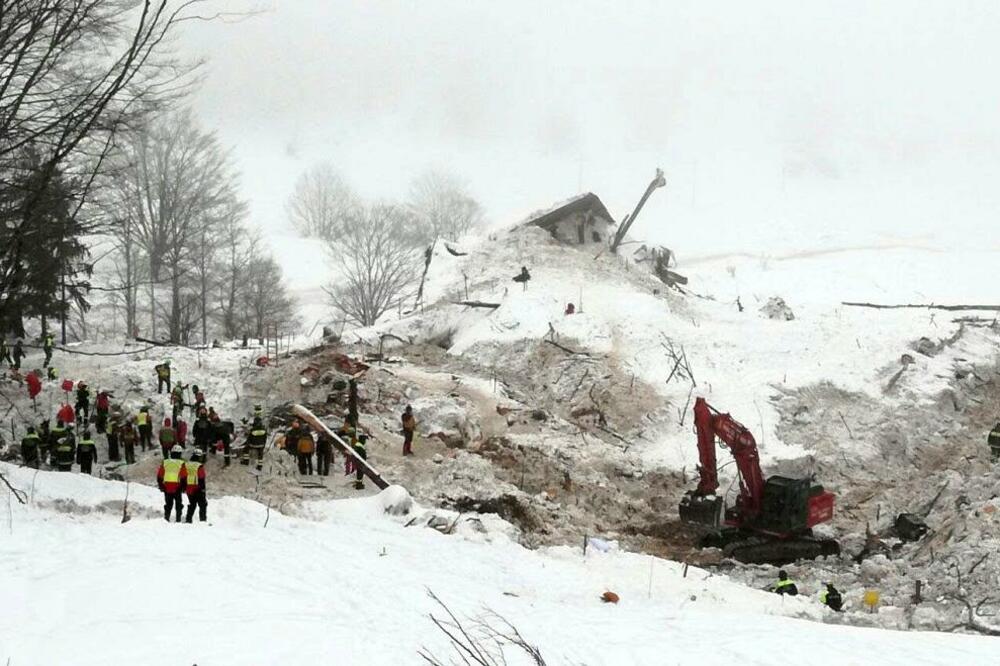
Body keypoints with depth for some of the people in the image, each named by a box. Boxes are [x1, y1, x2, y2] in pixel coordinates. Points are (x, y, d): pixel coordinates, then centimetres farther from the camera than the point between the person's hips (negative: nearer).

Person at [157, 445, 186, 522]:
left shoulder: (164, 462, 4)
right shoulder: (181, 463, -5)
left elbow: (159, 475, 7)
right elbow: (184, 477, -6)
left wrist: (160, 485, 15)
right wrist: (183, 487, 4)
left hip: (166, 487, 2)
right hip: (177, 487, -2)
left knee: (168, 504, 12)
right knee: (178, 504, 11)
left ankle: (166, 517, 1)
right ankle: (178, 519, 7)